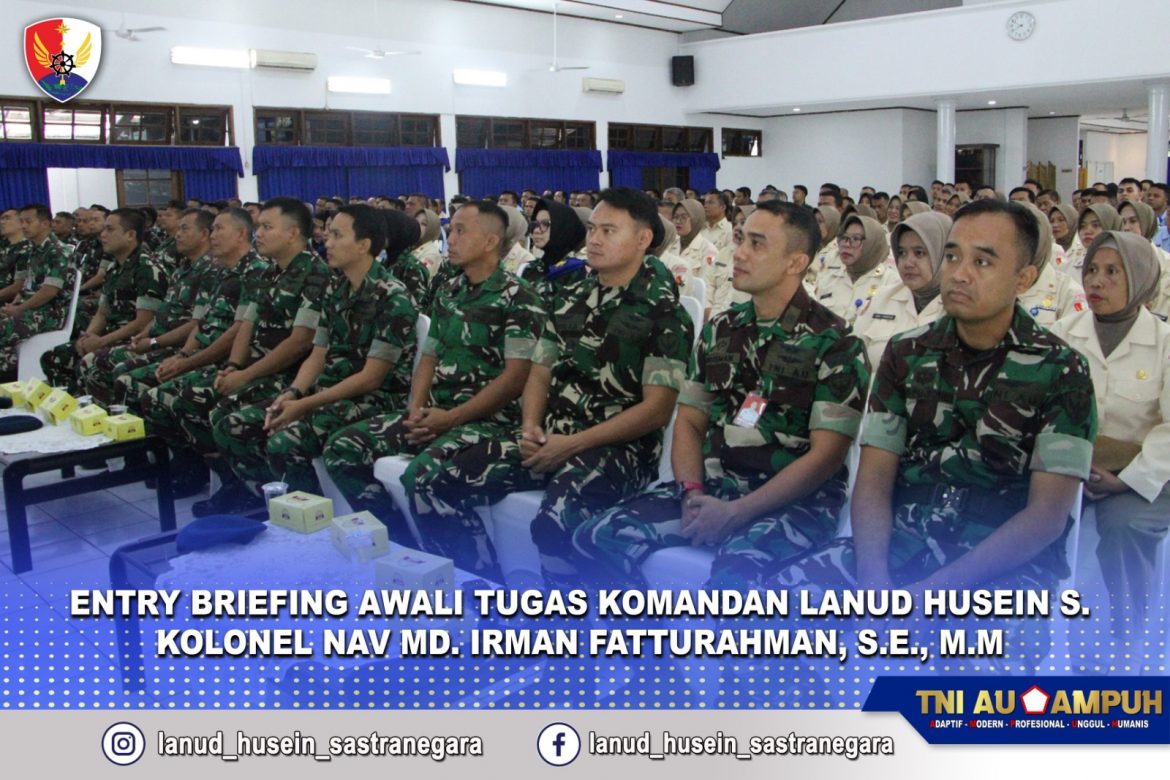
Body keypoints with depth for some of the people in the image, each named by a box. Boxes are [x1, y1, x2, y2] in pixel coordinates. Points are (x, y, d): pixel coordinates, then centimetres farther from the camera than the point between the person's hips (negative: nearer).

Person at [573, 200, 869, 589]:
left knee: (734, 573, -37)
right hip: (715, 484, 5)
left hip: (793, 499, -5)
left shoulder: (834, 343, -6)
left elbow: (826, 455, -12)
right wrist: (692, 493, -8)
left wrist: (734, 513, -18)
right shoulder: (720, 329, 11)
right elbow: (690, 422, 12)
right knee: (597, 537, -15)